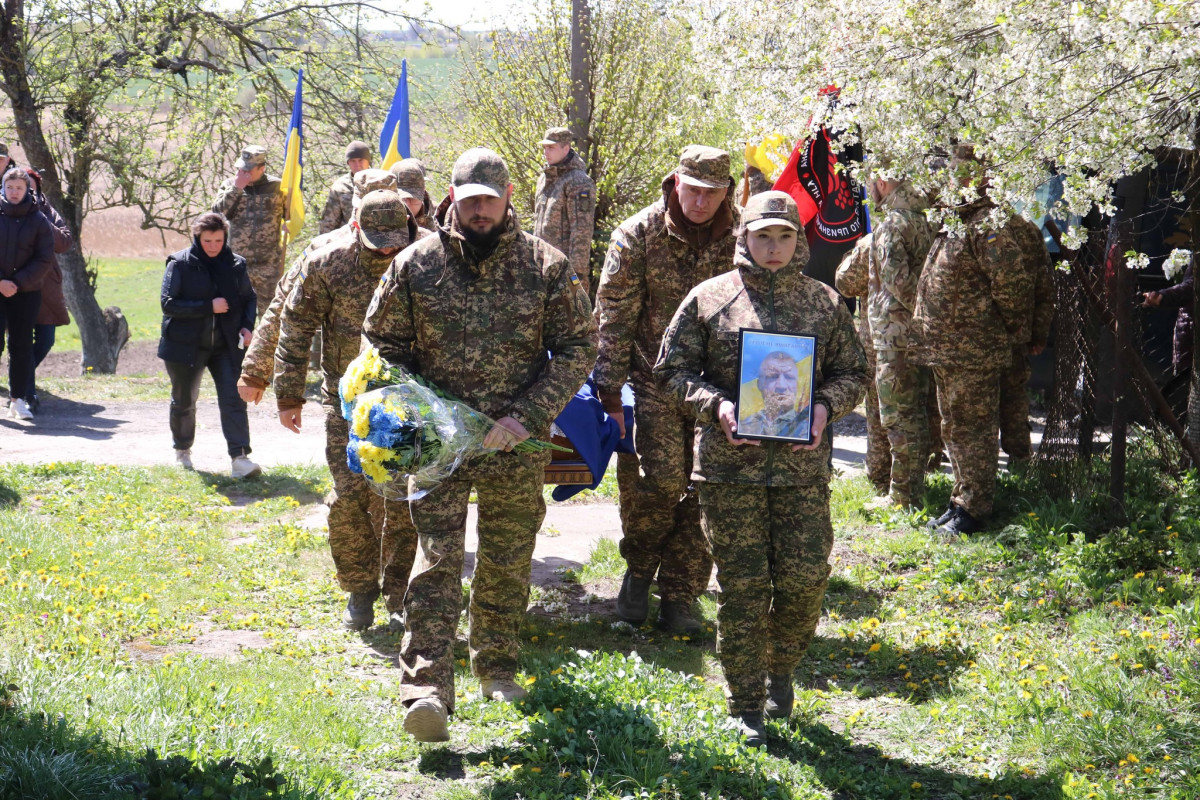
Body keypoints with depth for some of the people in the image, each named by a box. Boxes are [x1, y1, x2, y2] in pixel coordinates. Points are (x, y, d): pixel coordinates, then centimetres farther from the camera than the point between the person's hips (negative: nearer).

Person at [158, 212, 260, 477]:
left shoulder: (235, 264, 2)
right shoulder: (180, 264, -8)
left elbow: (249, 298, 15)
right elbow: (168, 303, -14)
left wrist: (247, 326, -4)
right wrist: (209, 307, -19)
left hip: (226, 346, 2)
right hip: (186, 344, -2)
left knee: (233, 399, -11)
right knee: (184, 401, 14)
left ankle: (240, 458, -17)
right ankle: (182, 451, 35)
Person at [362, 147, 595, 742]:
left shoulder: (546, 267, -2)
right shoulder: (414, 265, 0)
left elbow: (578, 347, 0)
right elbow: (381, 342, 9)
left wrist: (528, 416, -11)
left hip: (516, 448, 1)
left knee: (507, 563, 13)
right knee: (436, 560, -10)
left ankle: (497, 667, 33)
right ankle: (427, 690, -16)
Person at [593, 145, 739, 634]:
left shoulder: (741, 238, 0)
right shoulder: (638, 235, -5)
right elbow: (614, 319, -3)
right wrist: (610, 392, -7)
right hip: (655, 380, -2)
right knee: (658, 479, -15)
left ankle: (679, 599, 12)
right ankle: (639, 571, 12)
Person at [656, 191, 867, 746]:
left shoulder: (824, 303, 9)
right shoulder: (708, 298, 5)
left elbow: (853, 373, 14)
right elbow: (674, 367, 5)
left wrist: (826, 406, -7)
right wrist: (715, 405, -12)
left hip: (803, 463, 1)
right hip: (729, 465, -1)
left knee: (804, 576, -2)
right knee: (741, 584, 0)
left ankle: (781, 670, 27)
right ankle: (746, 706, 10)